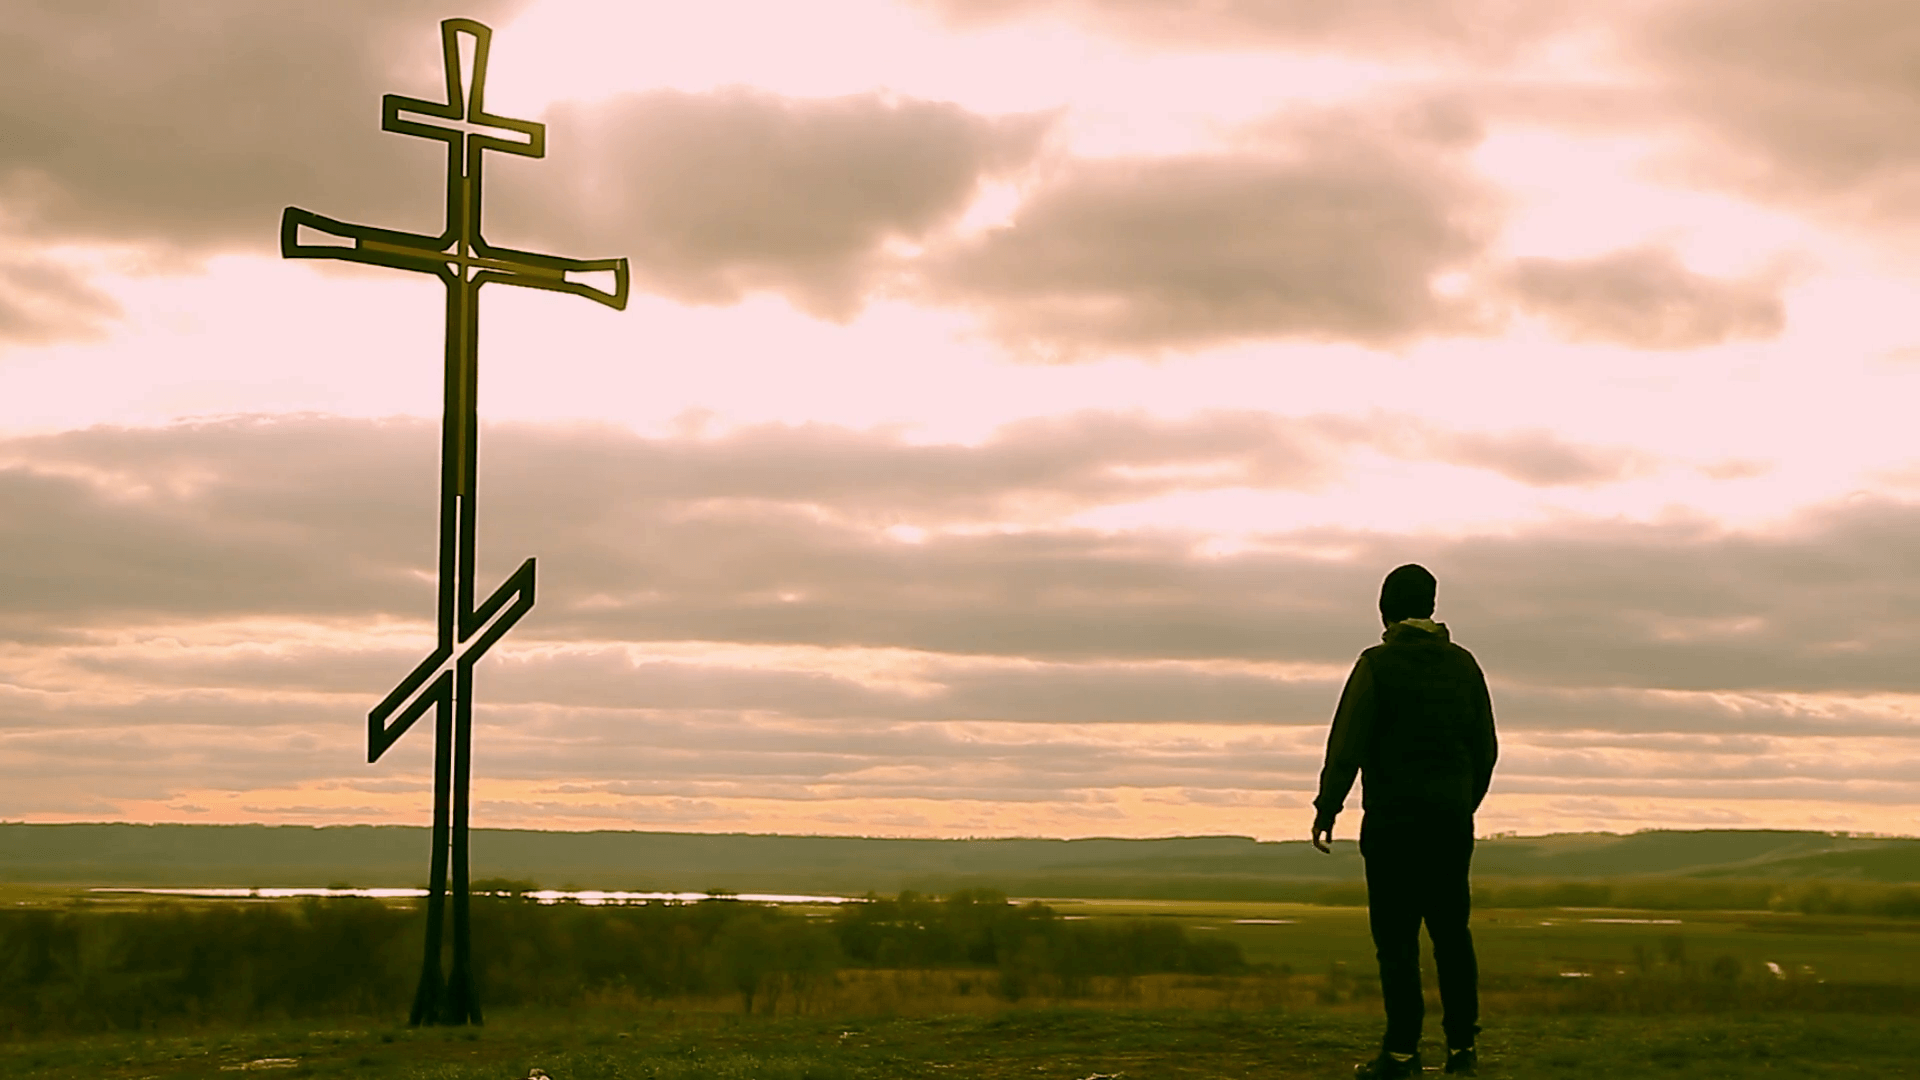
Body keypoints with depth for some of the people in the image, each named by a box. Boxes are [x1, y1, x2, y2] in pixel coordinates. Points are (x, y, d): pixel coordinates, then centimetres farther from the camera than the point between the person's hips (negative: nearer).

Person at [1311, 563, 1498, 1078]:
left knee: (1397, 938, -3)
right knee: (1451, 932, 11)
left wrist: (1327, 809, -9)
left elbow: (1347, 744, -12)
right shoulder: (1463, 664, 9)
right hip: (1451, 818, 5)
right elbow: (1485, 747, 12)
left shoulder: (1378, 665, -6)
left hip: (1393, 818, -5)